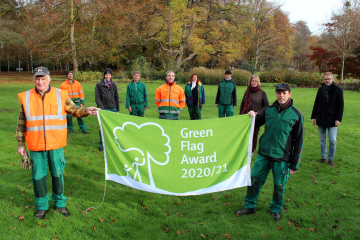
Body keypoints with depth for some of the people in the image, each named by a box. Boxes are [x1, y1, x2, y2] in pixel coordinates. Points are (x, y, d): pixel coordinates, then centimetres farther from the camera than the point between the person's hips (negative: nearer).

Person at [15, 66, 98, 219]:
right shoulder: (26, 97, 2)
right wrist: (21, 144, 8)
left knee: (58, 174, 11)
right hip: (36, 146, 1)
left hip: (56, 144, 0)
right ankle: (42, 206, 27)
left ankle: (60, 203, 29)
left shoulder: (60, 95, 0)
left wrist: (85, 111, -18)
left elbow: (73, 109, 4)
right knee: (38, 176, 9)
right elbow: (21, 123, 7)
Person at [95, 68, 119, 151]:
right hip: (103, 109, -3)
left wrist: (117, 109, 11)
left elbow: (116, 97, 14)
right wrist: (102, 109, -11)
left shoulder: (113, 85, 9)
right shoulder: (99, 85, -1)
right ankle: (102, 144, 9)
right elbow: (97, 98, -4)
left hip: (113, 109, 3)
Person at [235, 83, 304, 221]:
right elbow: (256, 124, 19)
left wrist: (294, 164, -5)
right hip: (263, 154, 3)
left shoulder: (296, 115, -5)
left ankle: (275, 209, 32)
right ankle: (249, 206, 25)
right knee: (254, 179, 6)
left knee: (279, 185, 8)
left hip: (281, 158, -3)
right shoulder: (269, 110, 4)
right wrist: (253, 116, -6)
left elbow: (299, 141, -3)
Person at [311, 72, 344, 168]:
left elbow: (340, 105, -3)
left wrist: (338, 119, -9)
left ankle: (330, 159, 10)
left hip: (332, 120, -3)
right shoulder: (320, 90, 8)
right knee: (322, 140, 11)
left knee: (333, 141, -4)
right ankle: (323, 157, 23)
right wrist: (313, 117, 9)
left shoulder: (338, 90, -3)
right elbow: (316, 104, 13)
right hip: (321, 119, 4)